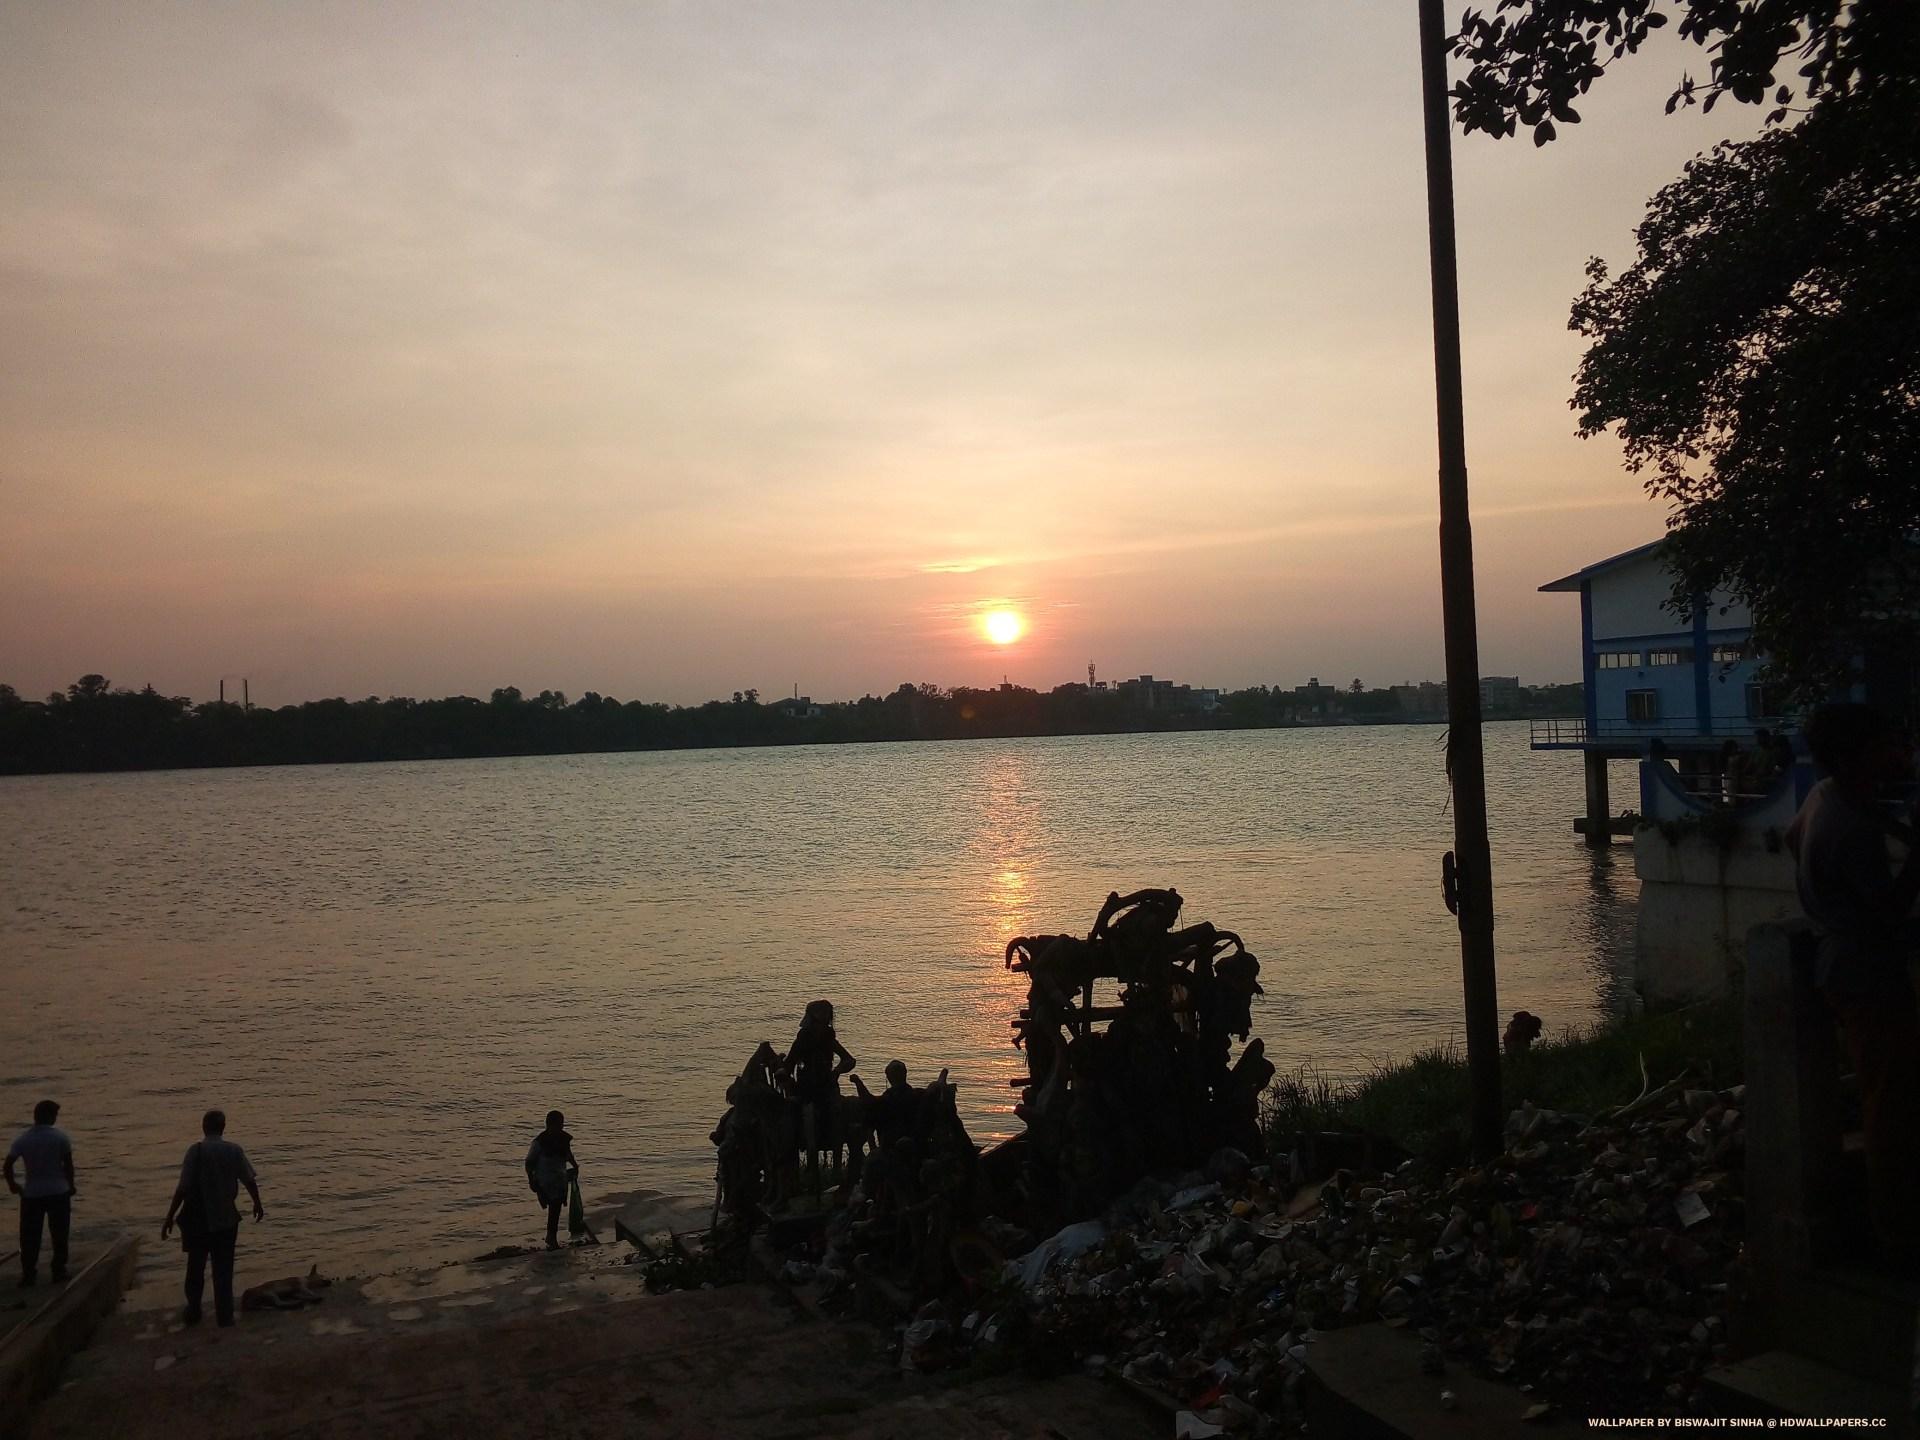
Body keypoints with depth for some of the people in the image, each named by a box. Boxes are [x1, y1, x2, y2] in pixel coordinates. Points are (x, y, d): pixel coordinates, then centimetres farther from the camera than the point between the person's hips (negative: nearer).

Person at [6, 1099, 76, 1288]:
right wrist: (70, 1185, 9)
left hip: (31, 1194, 1)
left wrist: (12, 1184, 14)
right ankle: (59, 1271, 14)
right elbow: (68, 1164, -5)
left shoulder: (22, 1139, -3)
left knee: (30, 1237, 10)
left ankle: (28, 1275, 11)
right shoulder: (60, 1136, -8)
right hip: (59, 1192, -1)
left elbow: (8, 1164, -4)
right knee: (59, 1234, 10)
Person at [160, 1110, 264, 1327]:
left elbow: (183, 1188, -15)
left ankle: (193, 1312, 25)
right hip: (226, 1219, 2)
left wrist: (169, 1217, -6)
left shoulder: (196, 1151, -12)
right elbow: (250, 1181, -1)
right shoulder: (234, 1150, -4)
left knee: (196, 1266, 16)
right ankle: (225, 1314, 12)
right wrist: (257, 1204, 16)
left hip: (197, 1219, -2)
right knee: (223, 1268, 10)